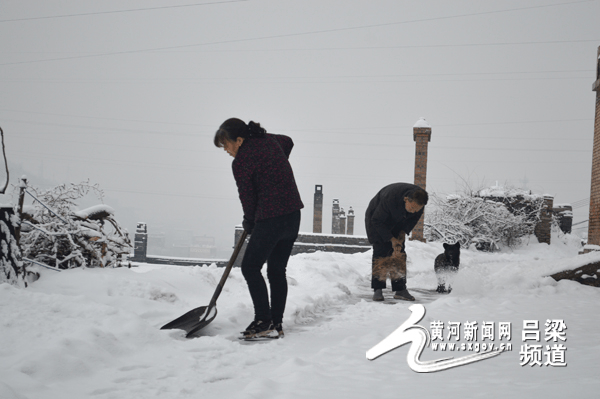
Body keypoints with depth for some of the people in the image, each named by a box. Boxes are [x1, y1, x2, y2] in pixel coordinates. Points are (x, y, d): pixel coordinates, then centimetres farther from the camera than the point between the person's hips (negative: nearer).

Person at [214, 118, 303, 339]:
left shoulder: (240, 161, -12)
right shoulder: (269, 140, 11)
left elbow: (247, 196, -6)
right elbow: (288, 142, 34)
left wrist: (249, 222, 12)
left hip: (270, 219, -9)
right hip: (294, 214, 9)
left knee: (250, 267, 0)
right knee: (277, 270, 13)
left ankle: (263, 321, -7)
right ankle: (276, 324, 13)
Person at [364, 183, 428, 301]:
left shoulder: (419, 200, -26)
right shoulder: (390, 198, -42)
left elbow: (414, 218, -3)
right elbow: (377, 221, -28)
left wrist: (402, 234, -14)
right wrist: (392, 239, -24)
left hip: (397, 222, 5)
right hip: (377, 217, -5)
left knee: (399, 252, -2)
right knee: (380, 252, -13)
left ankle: (400, 290, 1)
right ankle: (377, 290, -8)